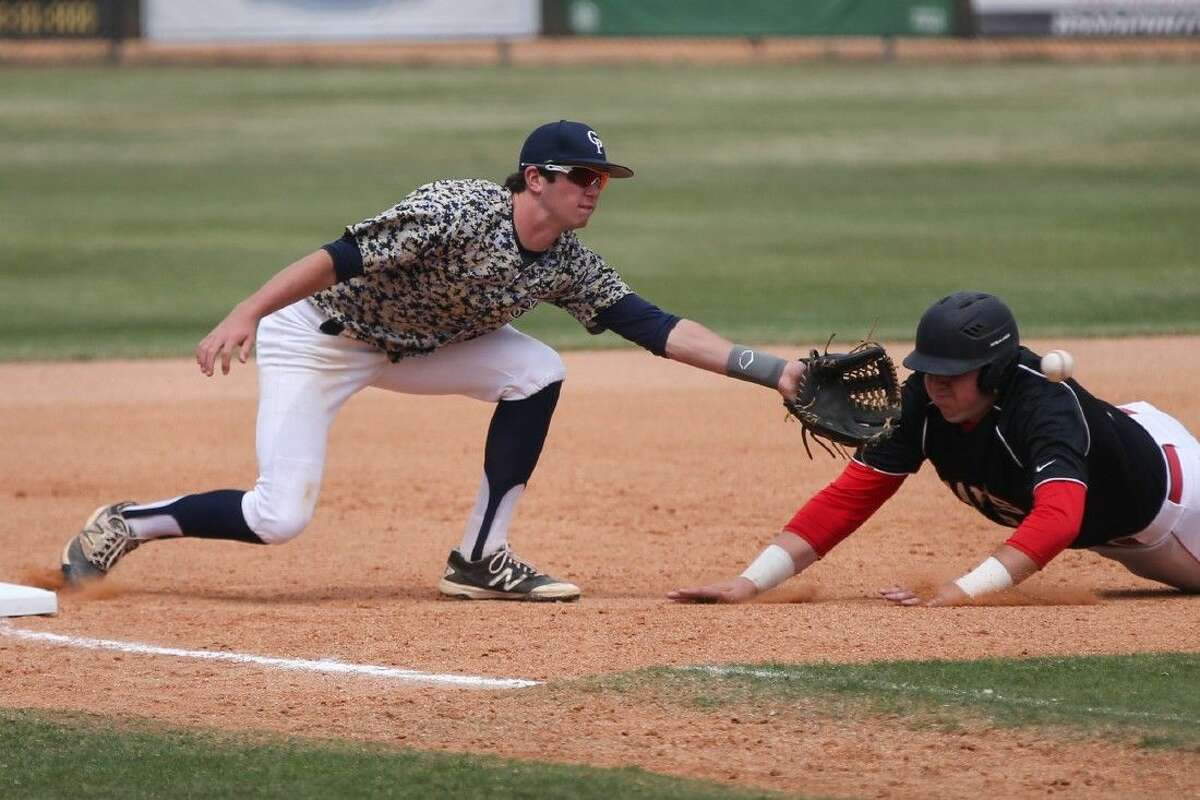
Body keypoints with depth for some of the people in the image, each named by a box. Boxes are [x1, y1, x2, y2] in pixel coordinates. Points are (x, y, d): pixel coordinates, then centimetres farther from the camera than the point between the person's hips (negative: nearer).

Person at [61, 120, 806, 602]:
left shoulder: (568, 263, -7)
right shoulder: (458, 213, -30)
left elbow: (654, 326, -11)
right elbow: (343, 257, -33)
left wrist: (767, 368, -20)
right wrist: (245, 315, -42)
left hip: (406, 345, 7)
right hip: (318, 336, -7)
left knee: (537, 370, -11)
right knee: (280, 517, -17)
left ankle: (481, 558, -5)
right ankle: (123, 525, 6)